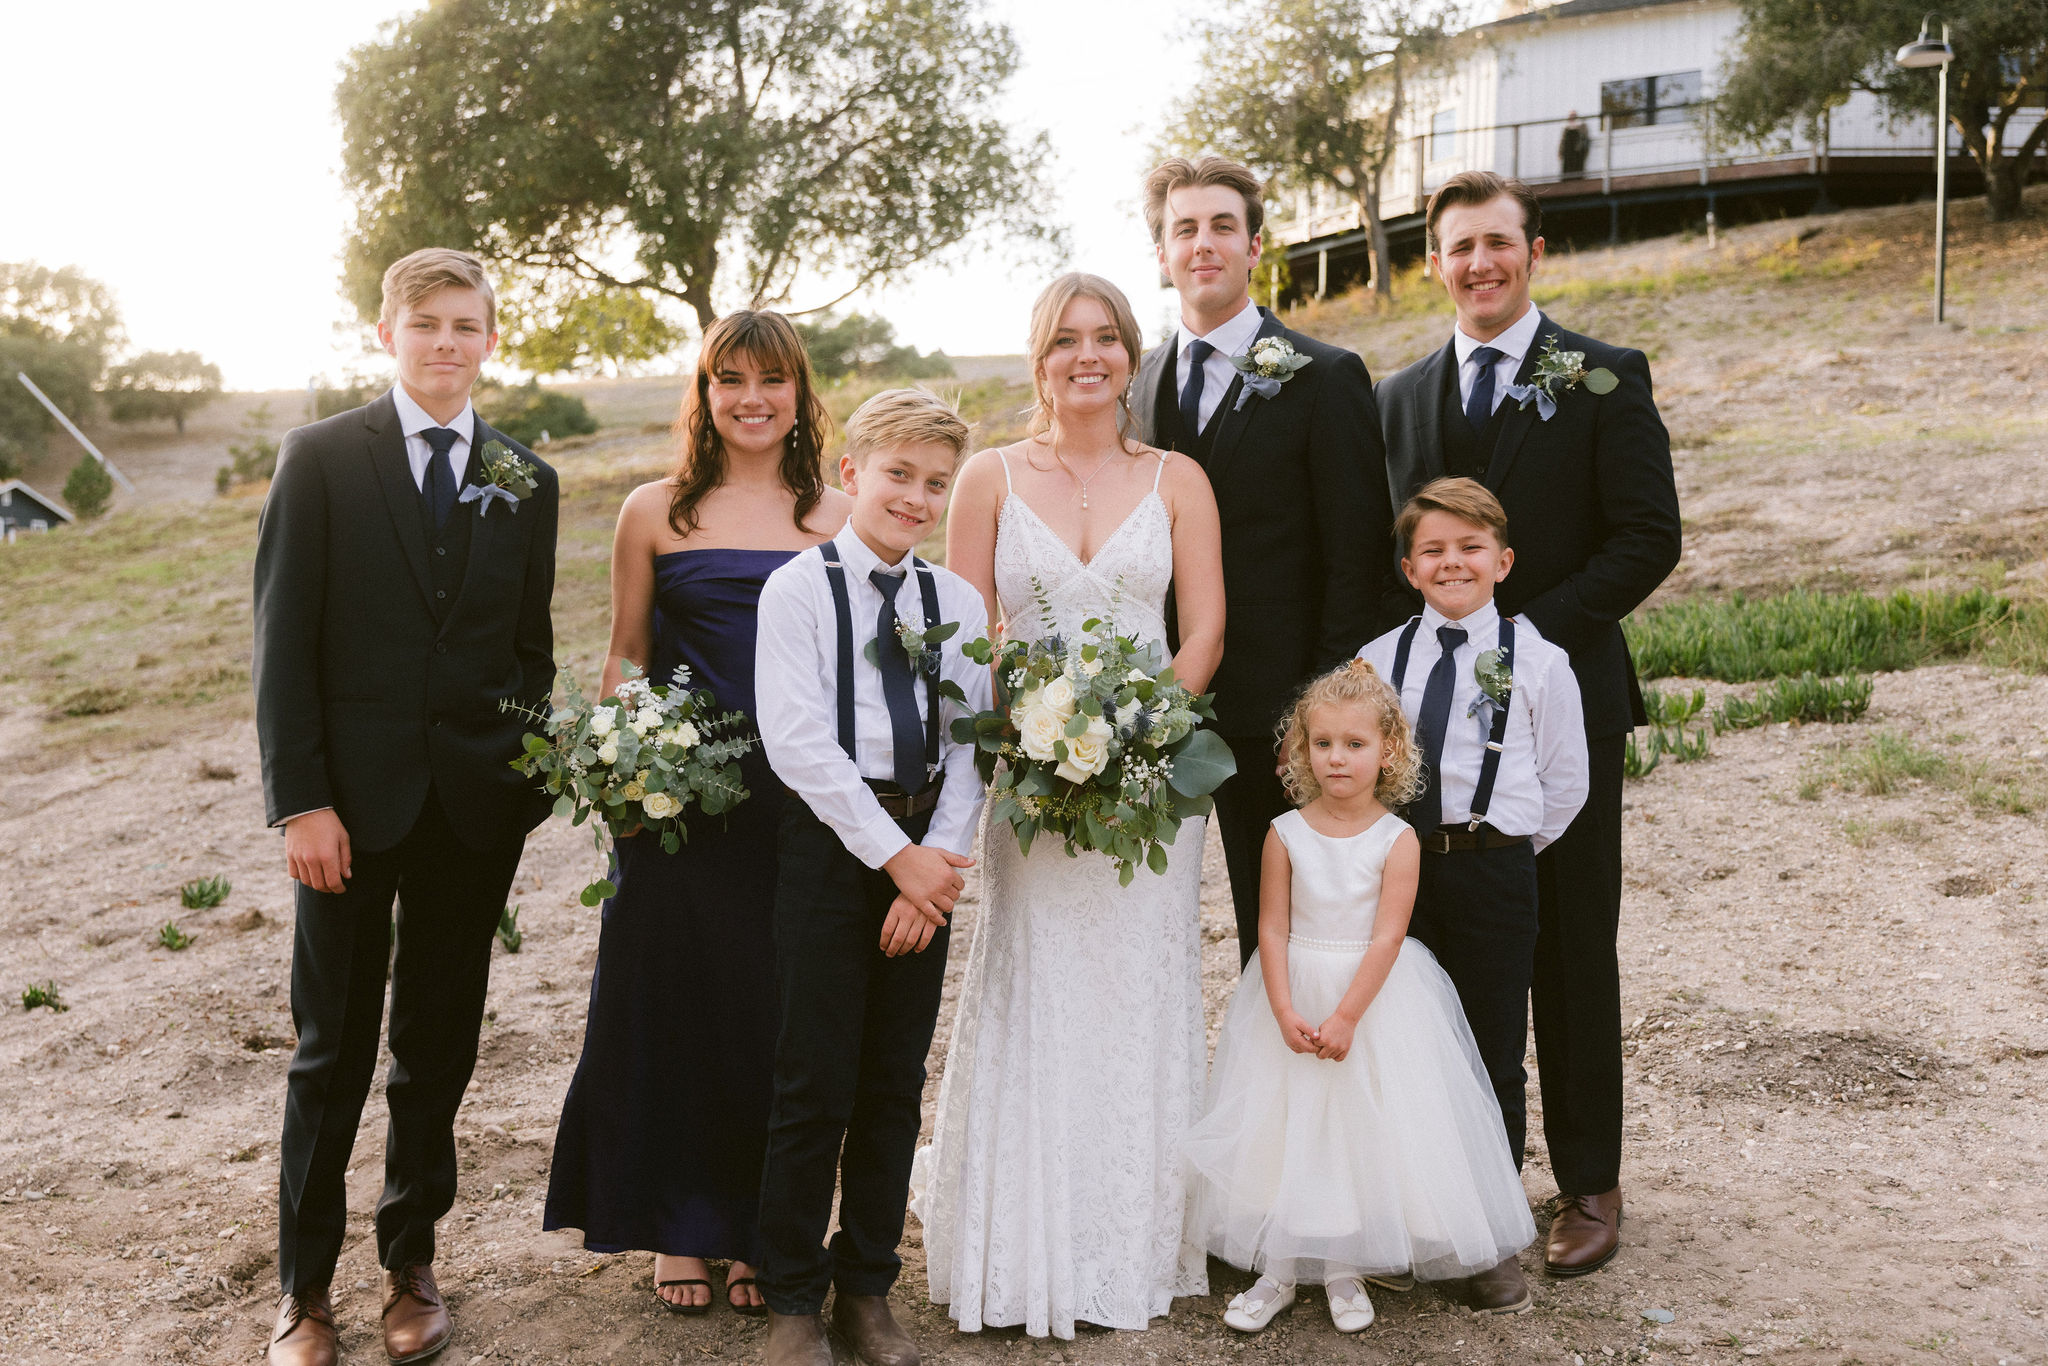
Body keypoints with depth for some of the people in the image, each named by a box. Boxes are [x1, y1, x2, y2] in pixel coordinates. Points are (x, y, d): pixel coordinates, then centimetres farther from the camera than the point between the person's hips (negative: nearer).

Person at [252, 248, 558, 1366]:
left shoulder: (525, 483, 7)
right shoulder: (320, 458, -2)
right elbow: (283, 641, -5)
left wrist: (532, 779, 4)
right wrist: (300, 800, -11)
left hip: (475, 807, 3)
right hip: (353, 799, -2)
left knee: (441, 1049, 12)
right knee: (332, 1051, 6)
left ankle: (411, 1262, 28)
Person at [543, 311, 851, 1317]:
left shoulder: (838, 517, 6)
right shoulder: (654, 513, 5)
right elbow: (626, 654, 9)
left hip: (800, 800, 0)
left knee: (779, 1011, 6)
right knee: (671, 999, 7)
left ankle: (762, 1234, 23)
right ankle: (678, 1229, 24)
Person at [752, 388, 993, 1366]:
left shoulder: (957, 602, 8)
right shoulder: (797, 590, -4)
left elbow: (967, 746, 4)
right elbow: (800, 744, -12)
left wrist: (938, 860, -9)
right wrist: (896, 855, -14)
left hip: (925, 854, 4)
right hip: (830, 838, -4)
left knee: (896, 1083, 11)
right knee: (816, 1084, 0)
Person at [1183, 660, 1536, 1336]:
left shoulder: (1397, 839, -10)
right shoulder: (1286, 834, -5)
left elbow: (1387, 936, -14)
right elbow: (1272, 928, -6)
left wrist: (1346, 1016, -19)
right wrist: (1285, 1013, -15)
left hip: (1375, 996, -1)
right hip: (1292, 994, 2)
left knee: (1362, 1130, 5)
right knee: (1282, 1130, 6)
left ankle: (1345, 1269, 21)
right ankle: (1278, 1269, 19)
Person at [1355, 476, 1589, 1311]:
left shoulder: (1537, 663, -3)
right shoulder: (1378, 660, 4)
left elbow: (1564, 786, 3)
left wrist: (1497, 850, 5)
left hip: (1494, 874, -2)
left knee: (1492, 1057, 6)